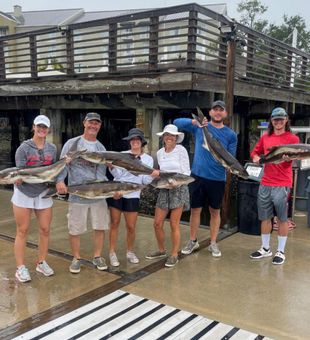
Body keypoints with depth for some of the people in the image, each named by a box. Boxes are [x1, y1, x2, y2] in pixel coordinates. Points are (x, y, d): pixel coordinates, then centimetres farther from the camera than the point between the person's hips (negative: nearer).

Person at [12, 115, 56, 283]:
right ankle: (21, 268, 9)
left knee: (45, 229, 7)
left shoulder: (52, 148, 5)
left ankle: (41, 262, 23)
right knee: (22, 231, 2)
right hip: (24, 193, -3)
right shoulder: (24, 147, -7)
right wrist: (18, 179, -30)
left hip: (44, 193, 4)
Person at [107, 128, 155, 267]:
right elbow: (118, 175, -6)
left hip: (132, 195, 0)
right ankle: (112, 253, 15)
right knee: (114, 223, 4)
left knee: (131, 226, 5)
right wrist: (111, 166, -22)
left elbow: (145, 181, -1)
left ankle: (130, 252, 26)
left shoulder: (148, 159, 3)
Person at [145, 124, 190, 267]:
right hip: (164, 189, 5)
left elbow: (186, 172, -7)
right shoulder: (160, 153, 9)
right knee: (157, 223, 5)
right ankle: (161, 250, 27)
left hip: (178, 189, -5)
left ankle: (174, 255, 14)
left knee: (174, 224, -1)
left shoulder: (181, 150, -6)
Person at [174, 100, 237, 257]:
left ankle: (213, 244, 24)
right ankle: (193, 241, 24)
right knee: (195, 209, 8)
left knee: (215, 211, 10)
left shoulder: (230, 134, 3)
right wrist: (195, 121, -18)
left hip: (218, 178, 0)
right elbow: (177, 122, -3)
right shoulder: (199, 126, 3)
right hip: (198, 175, 0)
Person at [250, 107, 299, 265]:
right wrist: (256, 157, -1)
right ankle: (265, 248, 26)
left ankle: (280, 251, 16)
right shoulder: (265, 137, 12)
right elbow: (255, 151, 22)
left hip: (282, 185, -4)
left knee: (282, 218, 3)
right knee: (265, 217, 11)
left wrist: (286, 156, -36)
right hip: (265, 184, 4)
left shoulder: (292, 138, -1)